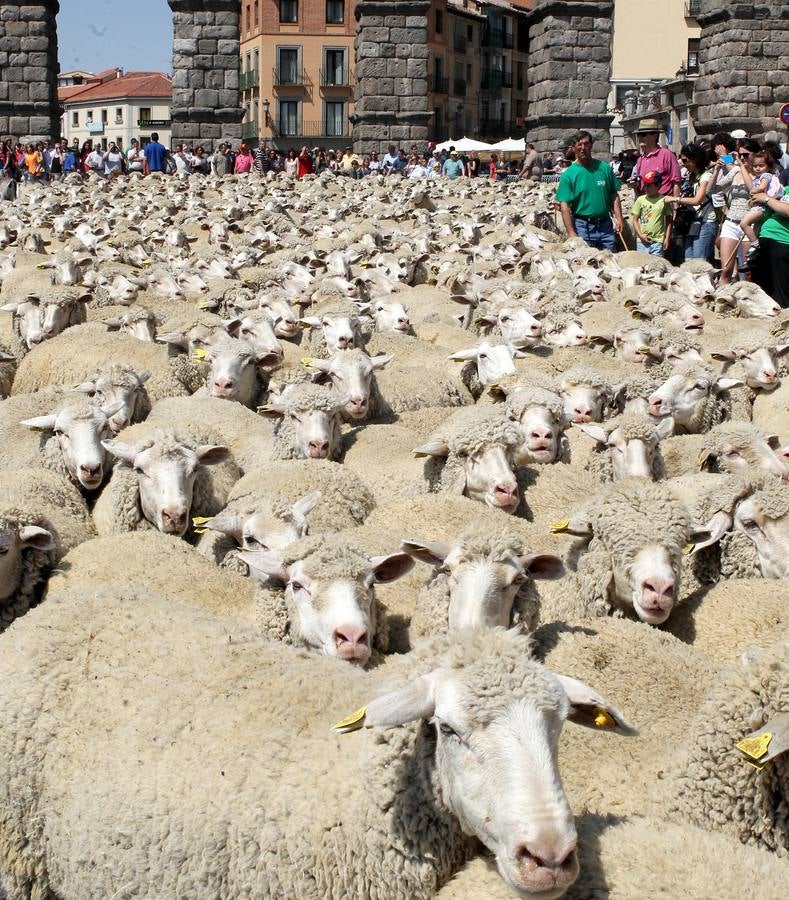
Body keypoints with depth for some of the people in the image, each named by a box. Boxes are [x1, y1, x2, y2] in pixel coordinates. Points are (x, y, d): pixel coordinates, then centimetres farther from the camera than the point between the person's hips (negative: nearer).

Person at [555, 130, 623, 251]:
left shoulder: (604, 168, 5)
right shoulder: (568, 174, -4)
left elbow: (614, 196, 10)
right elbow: (564, 206, -8)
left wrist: (618, 218, -2)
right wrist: (571, 234, -14)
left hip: (606, 226, 3)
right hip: (582, 227, -3)